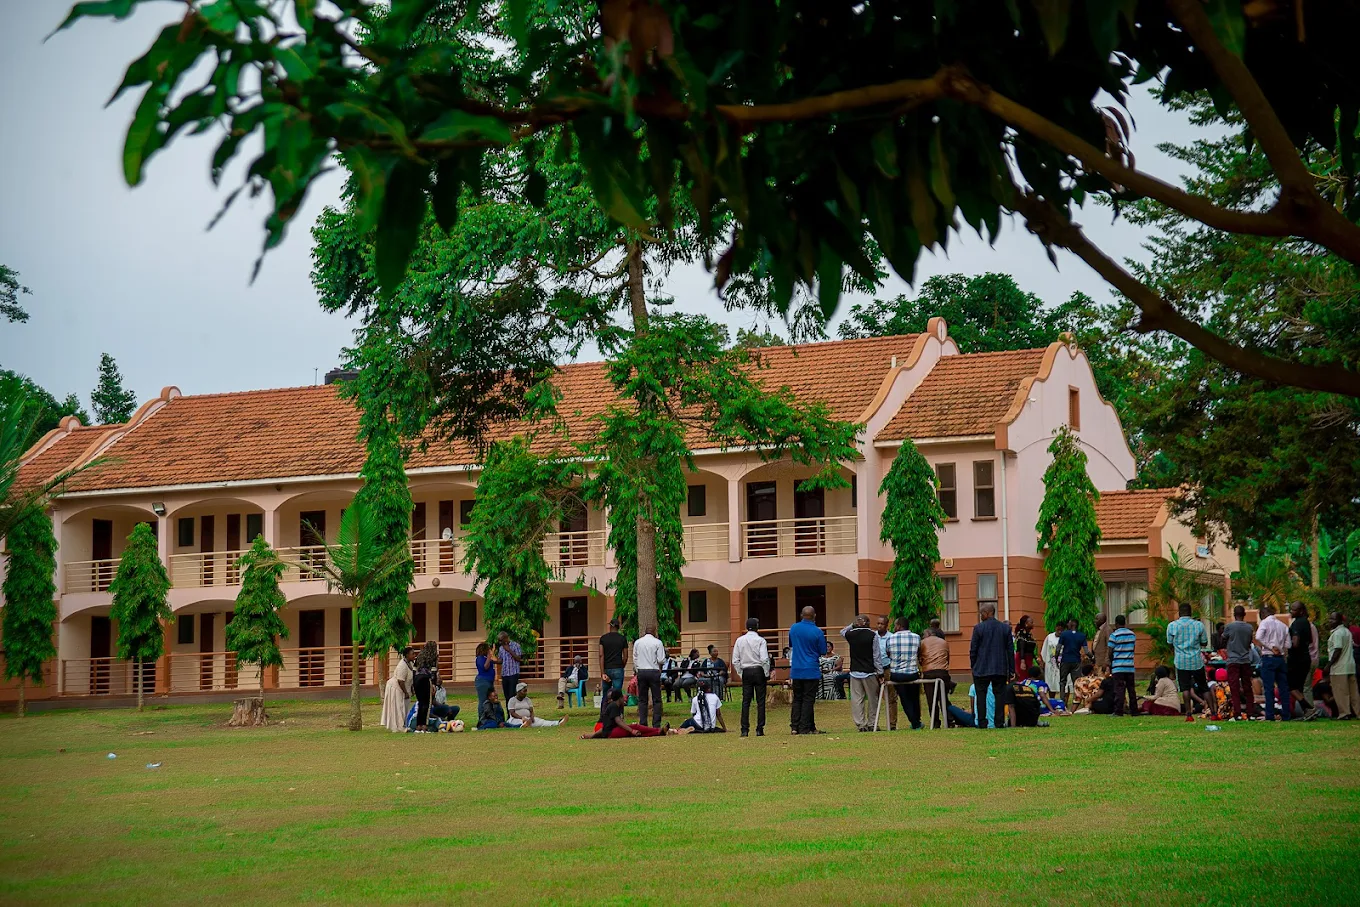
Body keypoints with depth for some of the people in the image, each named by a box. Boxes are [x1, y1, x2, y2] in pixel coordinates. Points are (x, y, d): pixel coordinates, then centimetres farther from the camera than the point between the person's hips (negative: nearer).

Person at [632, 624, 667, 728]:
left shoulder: (637, 642, 7)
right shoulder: (658, 642, -4)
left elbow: (635, 659, 11)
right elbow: (661, 660, -6)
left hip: (641, 672, 3)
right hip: (654, 672, -3)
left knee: (642, 699, 7)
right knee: (656, 699, 1)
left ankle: (642, 724, 2)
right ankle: (656, 724, -3)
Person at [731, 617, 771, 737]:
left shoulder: (740, 640, 4)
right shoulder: (760, 640, -7)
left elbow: (735, 661, 3)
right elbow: (764, 659, -14)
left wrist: (740, 674, 12)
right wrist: (767, 674, -3)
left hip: (746, 672, 3)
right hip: (759, 671, -3)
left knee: (745, 701, 4)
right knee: (760, 701, 2)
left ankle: (745, 730, 0)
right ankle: (760, 729, 1)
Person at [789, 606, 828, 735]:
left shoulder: (793, 628, 2)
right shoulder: (817, 632, -11)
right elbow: (823, 652, -2)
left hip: (796, 671, 4)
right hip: (811, 671, -4)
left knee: (797, 699, 12)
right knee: (808, 700, 0)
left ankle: (794, 727, 6)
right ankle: (804, 728, -2)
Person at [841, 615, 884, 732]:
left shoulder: (850, 634, 1)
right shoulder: (872, 635, -7)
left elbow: (842, 632, 28)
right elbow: (877, 655, -5)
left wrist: (853, 625, 16)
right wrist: (880, 672, 0)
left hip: (855, 672, 3)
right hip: (869, 672, -3)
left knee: (857, 698, 5)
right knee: (872, 699, 6)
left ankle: (861, 724, 2)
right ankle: (871, 724, 6)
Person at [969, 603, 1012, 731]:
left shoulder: (978, 628, -7)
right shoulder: (1005, 628, 2)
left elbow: (973, 650, -5)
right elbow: (1011, 650, 4)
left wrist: (973, 667, 6)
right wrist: (1011, 670, 9)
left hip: (982, 669, -3)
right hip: (1000, 669, 3)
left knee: (981, 695, 4)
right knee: (999, 694, 7)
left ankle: (982, 723, 0)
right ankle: (999, 722, 3)